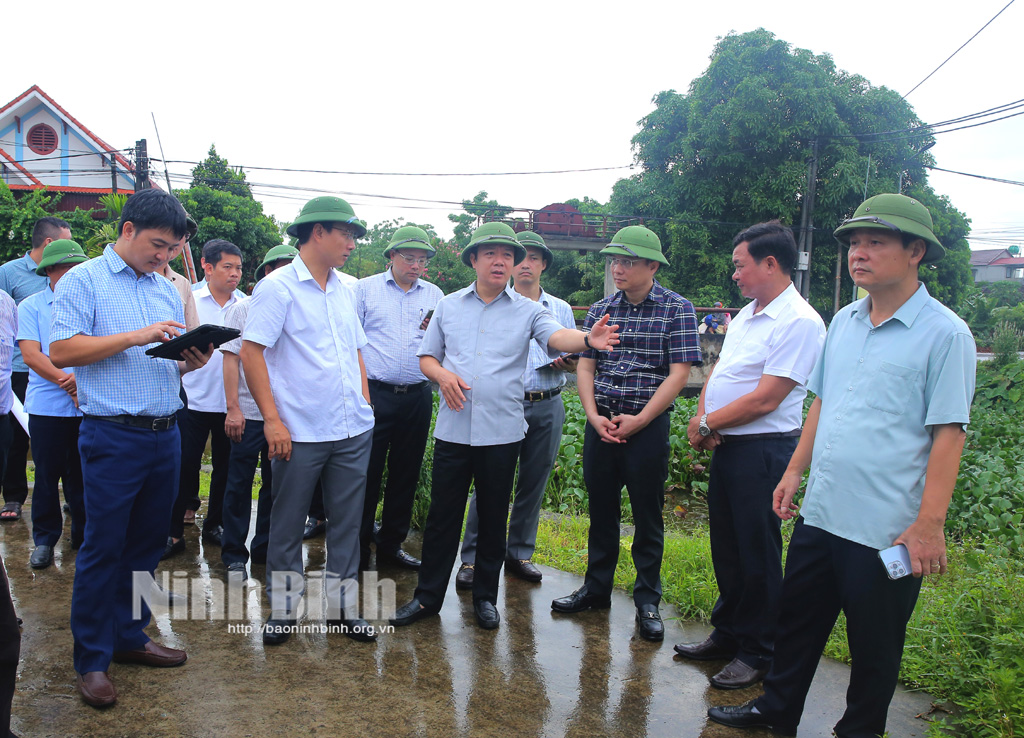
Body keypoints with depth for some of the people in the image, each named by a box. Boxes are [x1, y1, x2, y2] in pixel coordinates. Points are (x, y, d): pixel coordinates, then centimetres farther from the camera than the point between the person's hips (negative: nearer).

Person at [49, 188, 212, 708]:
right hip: (113, 436, -6)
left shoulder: (167, 290, 15)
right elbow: (61, 352, -12)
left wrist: (191, 362, -4)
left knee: (146, 544, 13)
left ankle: (129, 637, 27)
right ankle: (92, 659, 14)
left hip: (166, 435, 6)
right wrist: (136, 336, -19)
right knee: (102, 549, 1)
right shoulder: (83, 281, -3)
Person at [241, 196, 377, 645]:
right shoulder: (277, 287, -7)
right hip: (299, 433, -5)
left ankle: (343, 608, 24)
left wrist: (365, 404, 12)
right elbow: (251, 352, -11)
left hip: (353, 431, 6)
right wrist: (271, 419, -15)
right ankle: (283, 609, 24)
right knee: (288, 523, 8)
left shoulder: (345, 290, 12)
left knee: (347, 521, 11)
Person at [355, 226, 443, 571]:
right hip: (374, 394, -3)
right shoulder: (366, 288, 5)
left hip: (418, 397, 3)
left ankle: (391, 544, 23)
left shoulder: (434, 294, 12)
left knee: (406, 472, 10)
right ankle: (358, 546, 10)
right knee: (367, 471, -2)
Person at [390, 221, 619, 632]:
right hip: (453, 428, 1)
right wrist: (442, 375, -9)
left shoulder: (527, 310, 2)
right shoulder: (449, 306, 8)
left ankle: (485, 597, 27)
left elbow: (556, 336, -18)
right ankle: (428, 596, 22)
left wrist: (588, 340, -40)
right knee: (442, 516, 7)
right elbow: (427, 356, 14)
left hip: (502, 432, -1)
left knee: (493, 519, 10)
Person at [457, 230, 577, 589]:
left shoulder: (561, 309, 13)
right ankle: (472, 558, 5)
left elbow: (575, 356, 16)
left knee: (533, 484, 9)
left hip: (547, 407, 3)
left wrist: (566, 363, -6)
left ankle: (519, 553, 22)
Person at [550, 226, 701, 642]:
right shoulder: (600, 310, 8)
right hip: (601, 424, 4)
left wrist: (640, 419, -14)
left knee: (647, 514, 6)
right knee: (601, 509, 13)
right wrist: (594, 416, -8)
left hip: (648, 426, -3)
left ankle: (647, 600, 20)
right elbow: (585, 366, 6)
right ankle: (597, 588, 28)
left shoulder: (677, 310, -4)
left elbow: (679, 373, -9)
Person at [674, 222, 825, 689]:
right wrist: (702, 416, -2)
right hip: (726, 446, 9)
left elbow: (765, 399, -21)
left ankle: (758, 653, 18)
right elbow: (718, 373, 17)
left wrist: (707, 424, -11)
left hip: (763, 451, -9)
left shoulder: (799, 322, -17)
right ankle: (726, 635, 32)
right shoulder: (746, 314, 13)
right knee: (726, 547, 17)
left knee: (758, 555, 3)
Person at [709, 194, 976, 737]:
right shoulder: (844, 321, 7)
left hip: (887, 529, -6)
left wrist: (929, 524, -17)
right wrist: (795, 471, 13)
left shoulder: (944, 334, -12)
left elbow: (948, 434, -14)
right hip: (820, 511, 6)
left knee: (874, 647, 13)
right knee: (796, 621, 19)